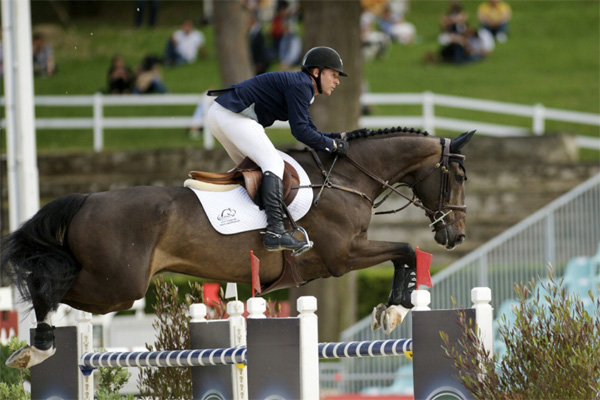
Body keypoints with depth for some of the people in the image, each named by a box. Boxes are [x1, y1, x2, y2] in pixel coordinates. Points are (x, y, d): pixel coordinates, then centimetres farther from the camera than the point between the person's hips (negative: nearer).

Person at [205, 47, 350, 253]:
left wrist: (339, 136, 12)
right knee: (273, 163, -17)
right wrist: (332, 145, -8)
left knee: (251, 168, 24)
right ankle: (275, 231, -30)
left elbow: (309, 131, 25)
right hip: (233, 117, -11)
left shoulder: (301, 86, 22)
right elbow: (300, 130, -16)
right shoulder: (300, 85, -10)